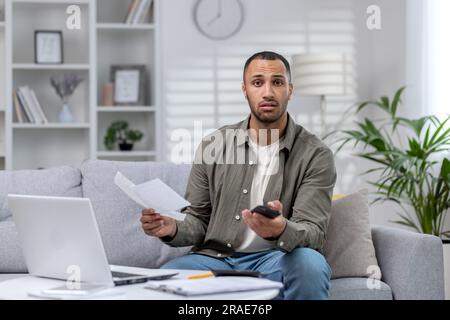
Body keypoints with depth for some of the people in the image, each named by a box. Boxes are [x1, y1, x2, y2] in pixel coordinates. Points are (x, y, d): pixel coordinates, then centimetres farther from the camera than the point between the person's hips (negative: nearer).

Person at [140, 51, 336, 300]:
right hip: (213, 258, 0)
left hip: (272, 260, 0)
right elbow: (198, 222, 12)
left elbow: (313, 232, -11)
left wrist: (281, 231, -35)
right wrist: (172, 229, -13)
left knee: (310, 263, -36)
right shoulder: (213, 146, 7)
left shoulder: (315, 155, -2)